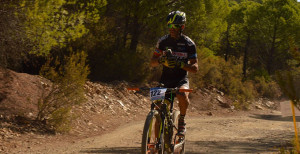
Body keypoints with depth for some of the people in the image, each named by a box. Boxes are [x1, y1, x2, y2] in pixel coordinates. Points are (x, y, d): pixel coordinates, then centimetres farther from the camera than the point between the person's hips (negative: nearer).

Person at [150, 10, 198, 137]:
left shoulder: (189, 44, -6)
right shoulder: (163, 41, 1)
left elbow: (195, 68, -7)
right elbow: (152, 63, 4)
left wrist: (180, 64, -26)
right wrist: (161, 60, -20)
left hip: (181, 80, -3)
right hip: (165, 80, 3)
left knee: (183, 96, -35)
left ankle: (182, 121, -8)